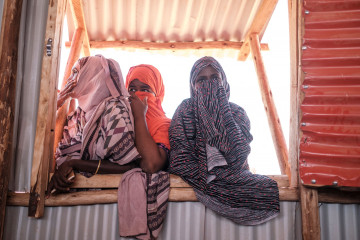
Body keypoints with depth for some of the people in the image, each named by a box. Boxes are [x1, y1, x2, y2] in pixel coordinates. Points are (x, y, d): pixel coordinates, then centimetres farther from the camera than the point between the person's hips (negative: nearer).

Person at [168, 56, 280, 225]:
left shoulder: (236, 112, 10)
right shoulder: (185, 109, 7)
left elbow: (239, 153, -10)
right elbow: (180, 158, -5)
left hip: (231, 178, 3)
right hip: (194, 178, -2)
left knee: (270, 187, -23)